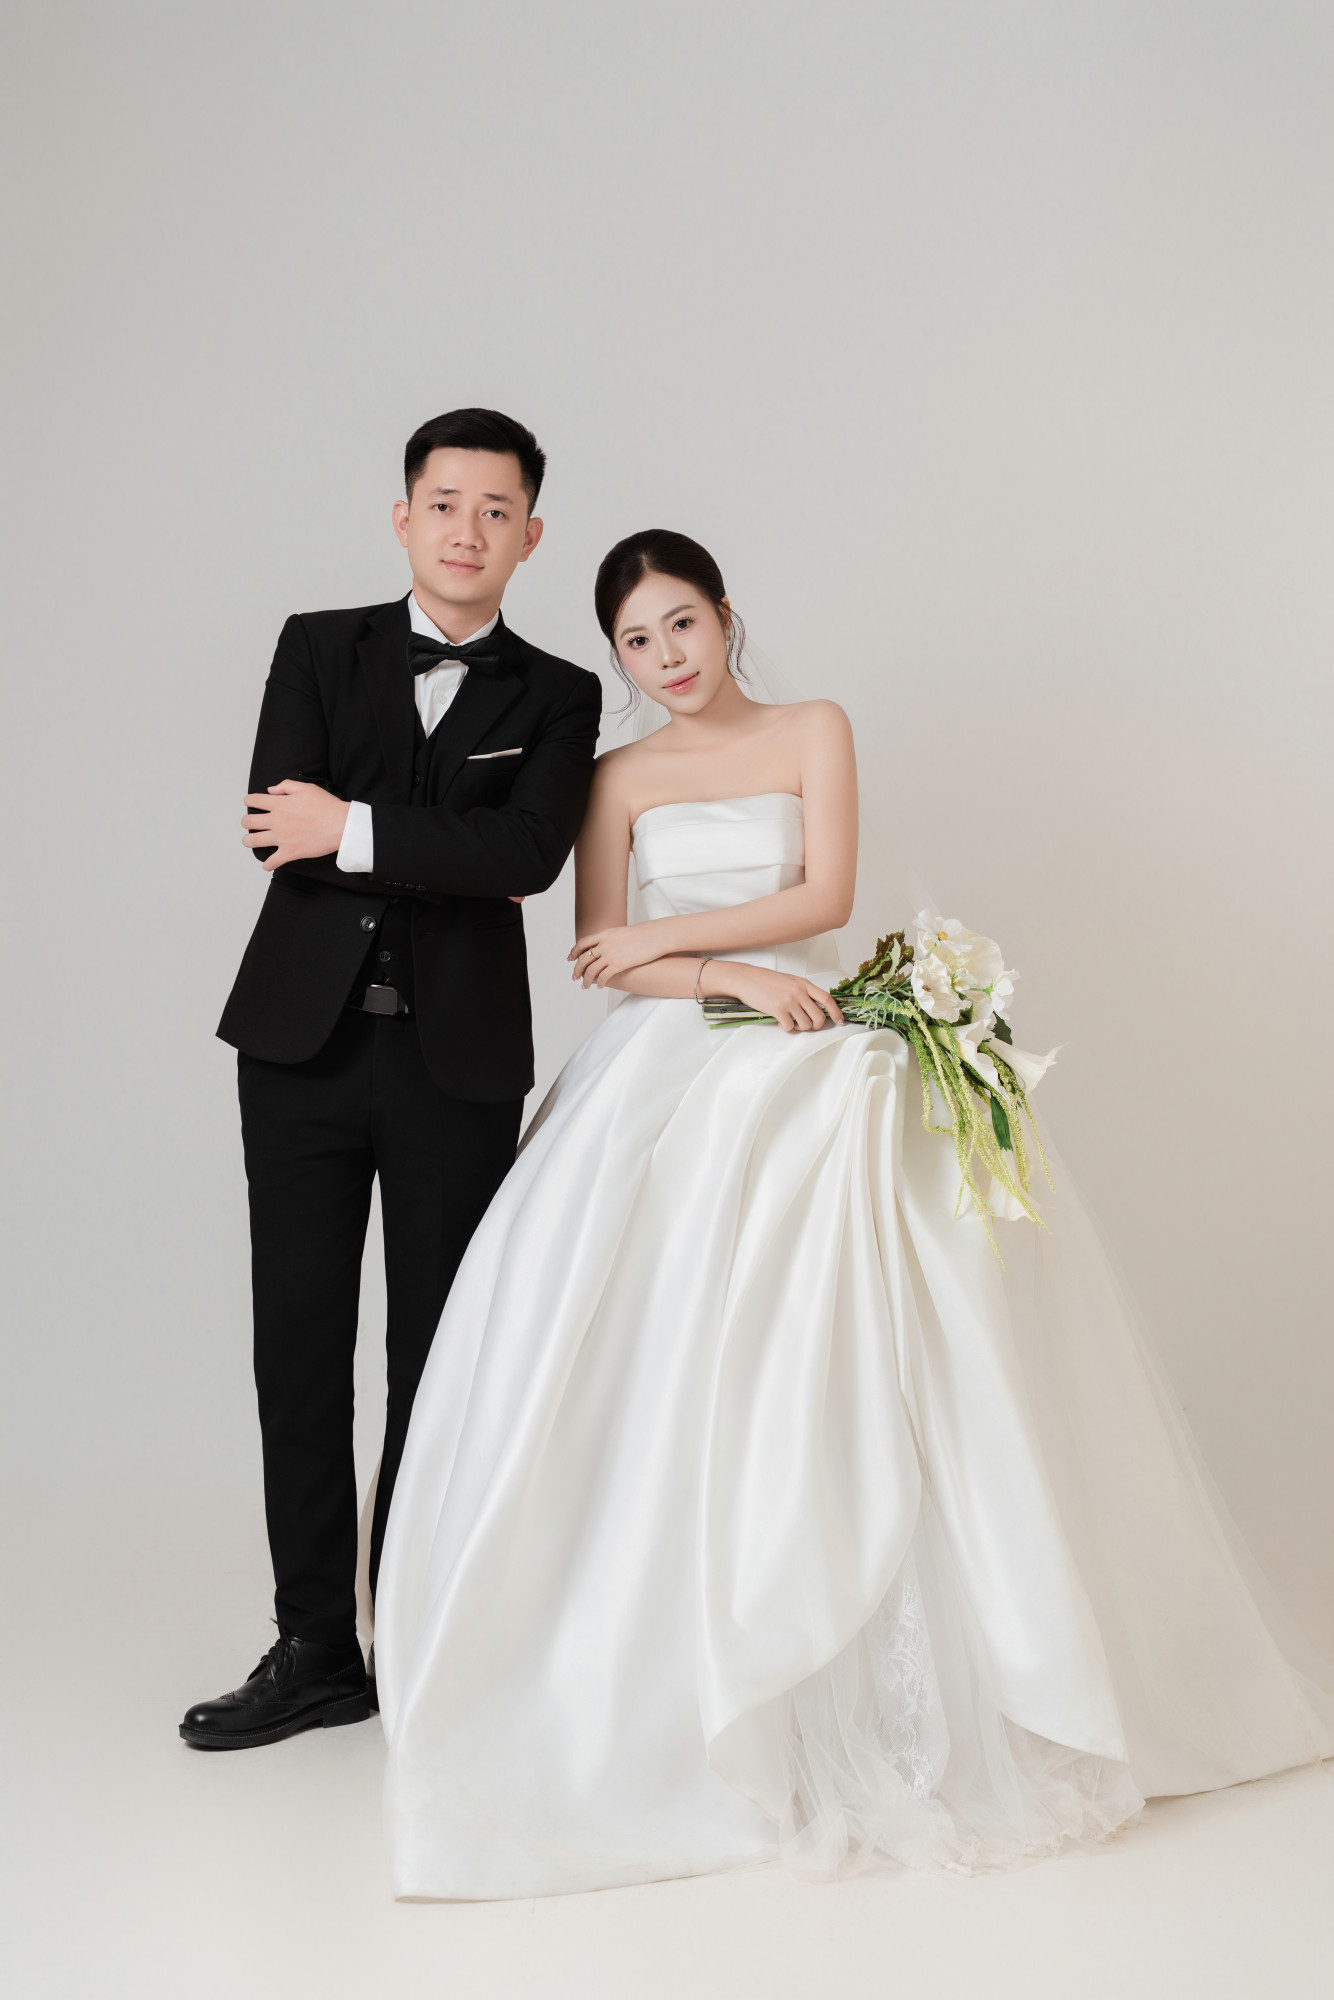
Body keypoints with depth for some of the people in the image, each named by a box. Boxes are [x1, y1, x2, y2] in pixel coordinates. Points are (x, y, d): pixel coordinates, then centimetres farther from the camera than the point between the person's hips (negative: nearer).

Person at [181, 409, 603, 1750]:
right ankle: (315, 1649, 15)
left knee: (438, 1360, 5)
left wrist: (359, 831, -15)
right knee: (299, 1346, 4)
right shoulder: (319, 647, 9)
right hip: (307, 1041, 1)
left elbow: (530, 853, -11)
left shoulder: (556, 698, 7)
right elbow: (278, 824, -6)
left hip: (458, 1059, -1)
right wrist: (455, 859, -8)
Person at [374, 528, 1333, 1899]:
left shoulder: (815, 733, 11)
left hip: (810, 1068, -1)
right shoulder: (620, 778, 13)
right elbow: (599, 955, 4)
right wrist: (735, 975, -11)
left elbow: (824, 894, -2)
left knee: (835, 1366, -9)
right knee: (652, 1360, -11)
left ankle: (890, 1697, 2)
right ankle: (658, 1687, -2)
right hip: (665, 1078, 1)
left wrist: (666, 940, -3)